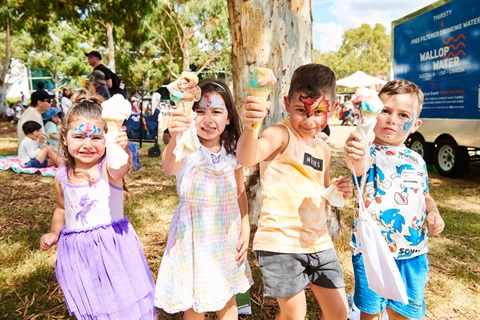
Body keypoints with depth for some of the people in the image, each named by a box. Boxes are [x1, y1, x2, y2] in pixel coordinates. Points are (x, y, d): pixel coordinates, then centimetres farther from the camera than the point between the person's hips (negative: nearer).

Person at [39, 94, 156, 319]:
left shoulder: (108, 167, -14)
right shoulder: (62, 176, 0)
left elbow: (118, 170, -41)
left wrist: (119, 150, -60)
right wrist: (54, 232, 2)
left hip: (114, 246, -4)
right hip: (78, 251, 4)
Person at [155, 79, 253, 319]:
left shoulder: (232, 152, -4)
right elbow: (169, 169, -42)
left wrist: (245, 229, 2)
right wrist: (175, 139, -62)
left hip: (227, 236, 4)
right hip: (194, 236, -3)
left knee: (227, 301, 19)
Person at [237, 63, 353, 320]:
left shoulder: (323, 150, 11)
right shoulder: (281, 135, -13)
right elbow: (247, 159, -35)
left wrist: (339, 191, 3)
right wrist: (250, 126, -54)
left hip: (318, 241, 7)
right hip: (280, 241, -7)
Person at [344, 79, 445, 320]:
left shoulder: (417, 161, 8)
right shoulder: (369, 153, -11)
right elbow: (361, 169, -35)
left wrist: (433, 213, 0)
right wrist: (355, 161, -59)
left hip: (413, 254, 5)